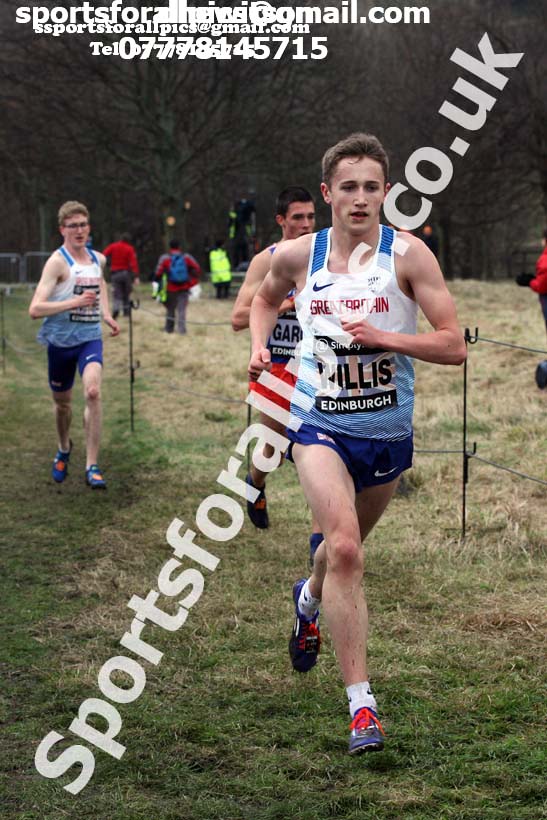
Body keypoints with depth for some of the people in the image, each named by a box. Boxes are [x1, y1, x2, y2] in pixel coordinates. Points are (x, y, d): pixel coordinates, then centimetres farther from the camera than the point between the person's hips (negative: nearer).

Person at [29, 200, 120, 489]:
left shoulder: (98, 259, 6)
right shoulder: (57, 262, -12)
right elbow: (35, 309, -21)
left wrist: (106, 315, 17)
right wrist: (74, 302, -27)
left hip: (90, 338, 2)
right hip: (61, 340, -2)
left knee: (93, 392, -21)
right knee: (62, 402, 13)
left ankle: (92, 466, -17)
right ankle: (64, 449, 44)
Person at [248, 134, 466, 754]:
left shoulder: (408, 255, -9)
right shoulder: (298, 256, -2)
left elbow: (454, 346, -11)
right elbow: (265, 297, 22)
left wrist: (383, 336, -23)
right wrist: (259, 345, 3)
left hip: (387, 431, 1)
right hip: (319, 425, -1)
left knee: (347, 544, 22)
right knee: (344, 548, -22)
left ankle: (308, 600, 59)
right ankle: (361, 703, -18)